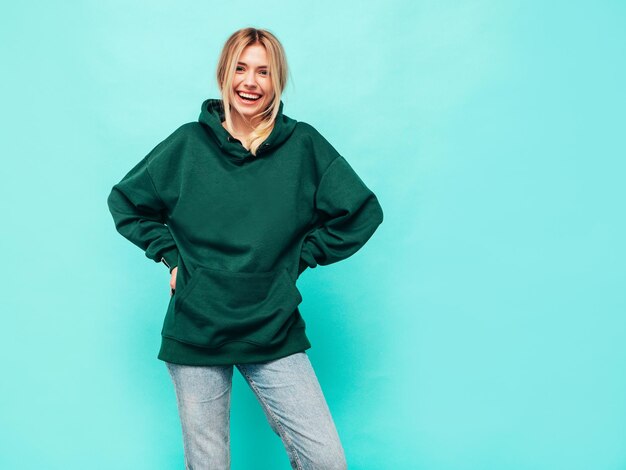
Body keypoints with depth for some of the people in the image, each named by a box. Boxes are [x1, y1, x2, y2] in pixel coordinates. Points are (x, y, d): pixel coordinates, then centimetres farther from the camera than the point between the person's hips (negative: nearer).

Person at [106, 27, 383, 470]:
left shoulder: (303, 145, -2)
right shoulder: (189, 143, 1)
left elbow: (362, 213, 2)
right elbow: (125, 201, 13)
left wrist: (300, 257, -1)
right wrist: (170, 255, 3)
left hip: (275, 333, 0)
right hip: (195, 331, 1)